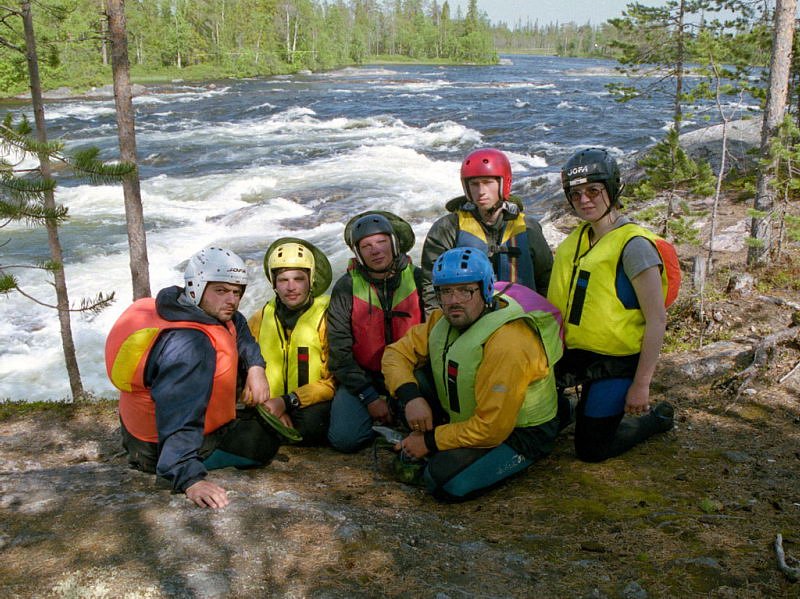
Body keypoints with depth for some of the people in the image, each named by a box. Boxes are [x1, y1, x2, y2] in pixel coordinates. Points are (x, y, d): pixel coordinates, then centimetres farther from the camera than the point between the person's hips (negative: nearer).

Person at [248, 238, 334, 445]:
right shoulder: (259, 320, 8)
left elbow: (333, 381, -8)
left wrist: (287, 402, -18)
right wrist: (274, 407, -12)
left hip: (313, 407, -4)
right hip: (271, 407, 4)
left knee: (312, 421, -37)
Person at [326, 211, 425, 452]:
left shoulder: (418, 279, -3)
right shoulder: (345, 288, -3)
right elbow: (339, 351, -3)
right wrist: (369, 397, -10)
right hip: (363, 378, 0)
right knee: (344, 438, -19)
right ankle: (380, 422, 11)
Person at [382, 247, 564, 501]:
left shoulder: (507, 343, -32)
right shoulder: (442, 321, -6)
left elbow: (492, 428, -30)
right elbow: (397, 352, 1)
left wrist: (430, 441, -20)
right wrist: (410, 397, -20)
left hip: (518, 432, -7)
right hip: (465, 417, 7)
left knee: (445, 482, -27)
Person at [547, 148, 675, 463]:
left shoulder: (633, 244, -19)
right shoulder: (578, 238, 5)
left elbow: (657, 320, -20)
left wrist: (641, 385, -19)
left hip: (615, 363, -7)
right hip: (576, 354, 7)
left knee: (591, 449, 1)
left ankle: (657, 418, 23)